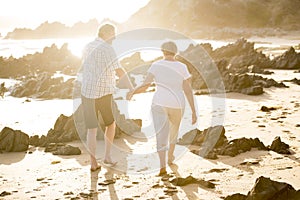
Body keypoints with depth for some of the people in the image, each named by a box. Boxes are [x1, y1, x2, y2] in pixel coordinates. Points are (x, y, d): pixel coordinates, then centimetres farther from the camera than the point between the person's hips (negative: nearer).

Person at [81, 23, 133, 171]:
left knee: (92, 129, 8)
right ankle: (107, 156, 14)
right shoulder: (107, 49, -13)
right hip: (104, 94, -5)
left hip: (87, 93, 5)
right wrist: (132, 89, -18)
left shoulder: (87, 47, 11)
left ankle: (93, 163, 7)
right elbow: (120, 71, -19)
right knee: (111, 124, 17)